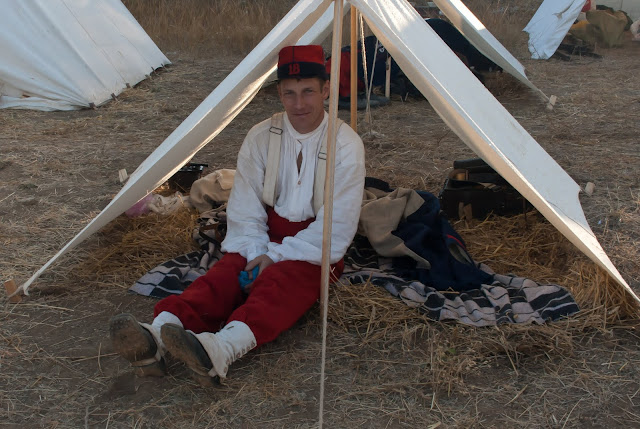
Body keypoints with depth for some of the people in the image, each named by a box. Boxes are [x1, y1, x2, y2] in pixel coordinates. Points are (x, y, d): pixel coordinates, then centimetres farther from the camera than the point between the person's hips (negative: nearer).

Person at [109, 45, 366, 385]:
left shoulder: (346, 145, -9)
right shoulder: (261, 137, 1)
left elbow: (338, 227, -13)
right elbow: (244, 209, 1)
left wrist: (277, 255, -16)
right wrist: (257, 254, -16)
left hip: (316, 251, -3)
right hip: (266, 239, 4)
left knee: (279, 284, -35)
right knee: (223, 276, -26)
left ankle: (219, 350, -61)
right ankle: (154, 339, -49)